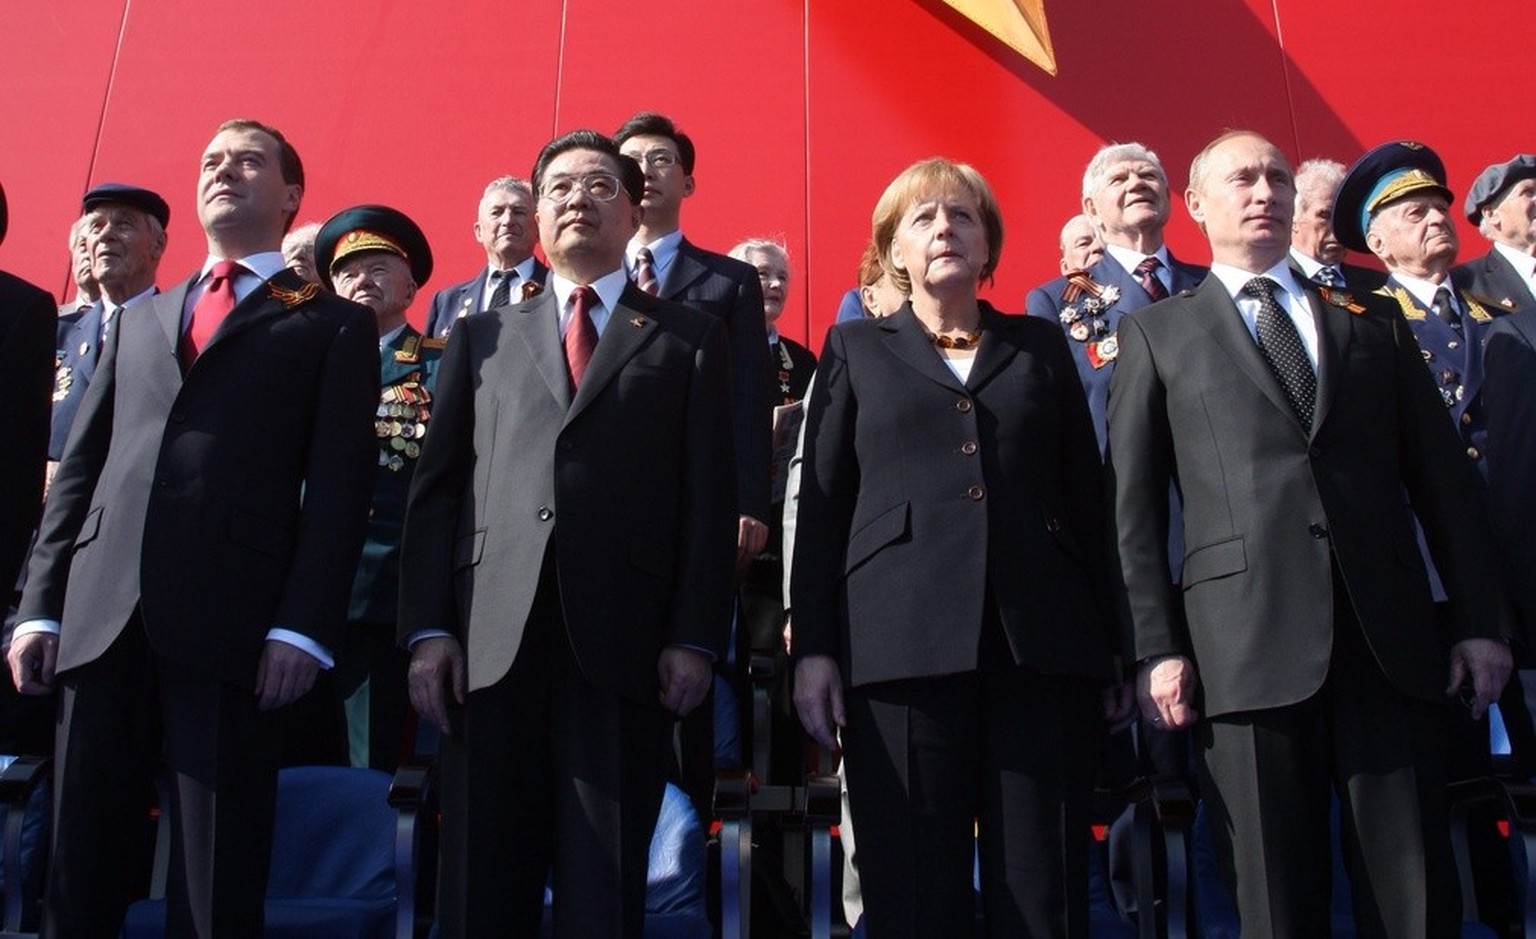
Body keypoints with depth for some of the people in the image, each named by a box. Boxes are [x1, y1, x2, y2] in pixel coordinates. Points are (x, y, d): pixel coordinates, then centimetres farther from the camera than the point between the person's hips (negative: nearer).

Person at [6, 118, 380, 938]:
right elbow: (80, 468, 18)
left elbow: (339, 484, -1)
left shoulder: (333, 324, 10)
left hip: (228, 621, -4)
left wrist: (303, 625, -12)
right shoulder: (142, 319, 24)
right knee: (82, 863, 6)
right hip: (101, 615, 4)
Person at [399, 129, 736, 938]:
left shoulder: (688, 339, 15)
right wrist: (427, 628, 0)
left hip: (622, 640, -2)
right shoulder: (482, 336, 20)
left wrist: (696, 636, -5)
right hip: (490, 640, 2)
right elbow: (435, 490, 12)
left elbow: (709, 497, 5)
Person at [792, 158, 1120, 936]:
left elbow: (1087, 493, 15)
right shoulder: (856, 348, 16)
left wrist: (1115, 640, 9)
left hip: (1041, 642, 1)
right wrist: (814, 646, 0)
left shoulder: (1041, 345, 18)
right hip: (903, 646, -1)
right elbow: (821, 504, 9)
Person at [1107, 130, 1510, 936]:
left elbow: (1442, 478, 15)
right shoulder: (1157, 334, 11)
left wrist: (1479, 620, 8)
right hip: (1248, 644, -2)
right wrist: (1157, 649, -3)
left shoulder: (1374, 323, 18)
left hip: (1390, 636, 3)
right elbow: (1133, 508, 5)